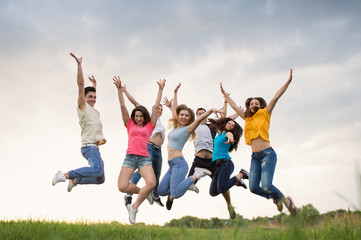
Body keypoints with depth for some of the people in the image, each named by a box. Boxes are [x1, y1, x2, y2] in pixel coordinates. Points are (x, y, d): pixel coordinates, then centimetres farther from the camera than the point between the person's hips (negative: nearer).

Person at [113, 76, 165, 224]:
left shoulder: (149, 126, 14)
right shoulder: (130, 124, 15)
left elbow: (156, 107, 13)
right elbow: (122, 106, 9)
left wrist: (160, 89, 12)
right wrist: (119, 89, 3)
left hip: (144, 158, -1)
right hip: (130, 157, 1)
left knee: (151, 183, -24)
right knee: (122, 187, -12)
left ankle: (134, 207, -3)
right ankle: (142, 192, 19)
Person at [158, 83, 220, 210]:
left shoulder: (188, 129, -5)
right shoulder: (176, 126, 16)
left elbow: (199, 119, -23)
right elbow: (174, 108, 27)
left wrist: (211, 110, -38)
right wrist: (175, 93, 32)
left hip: (179, 163, -8)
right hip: (172, 164, 8)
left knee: (175, 194, -22)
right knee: (161, 191, 4)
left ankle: (196, 175, -6)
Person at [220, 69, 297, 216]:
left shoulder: (264, 114, 5)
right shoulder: (247, 118, 18)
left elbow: (276, 98, -2)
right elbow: (234, 106, 29)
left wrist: (288, 81, -7)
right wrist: (224, 94, 36)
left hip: (267, 154, -6)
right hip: (255, 157, 6)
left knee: (266, 185, -20)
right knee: (253, 187, -2)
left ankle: (285, 200, 8)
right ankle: (276, 198, 25)